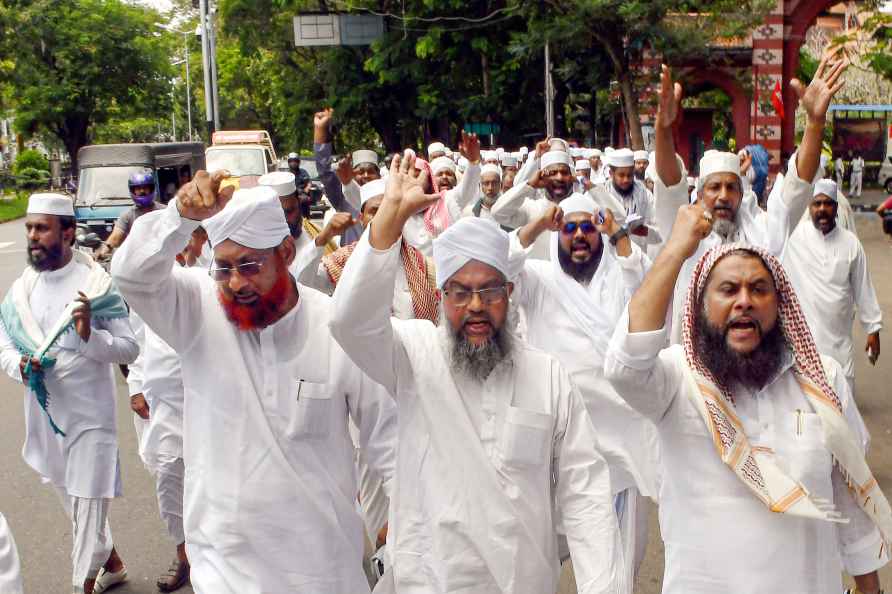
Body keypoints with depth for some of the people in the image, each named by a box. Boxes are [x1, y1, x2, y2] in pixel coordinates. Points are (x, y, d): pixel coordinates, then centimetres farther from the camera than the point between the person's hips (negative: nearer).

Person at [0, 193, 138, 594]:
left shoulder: (96, 284, -14)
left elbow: (130, 349, -14)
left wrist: (90, 335, -31)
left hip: (89, 415, -6)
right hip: (43, 414, 6)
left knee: (88, 505, 0)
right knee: (72, 502, 22)